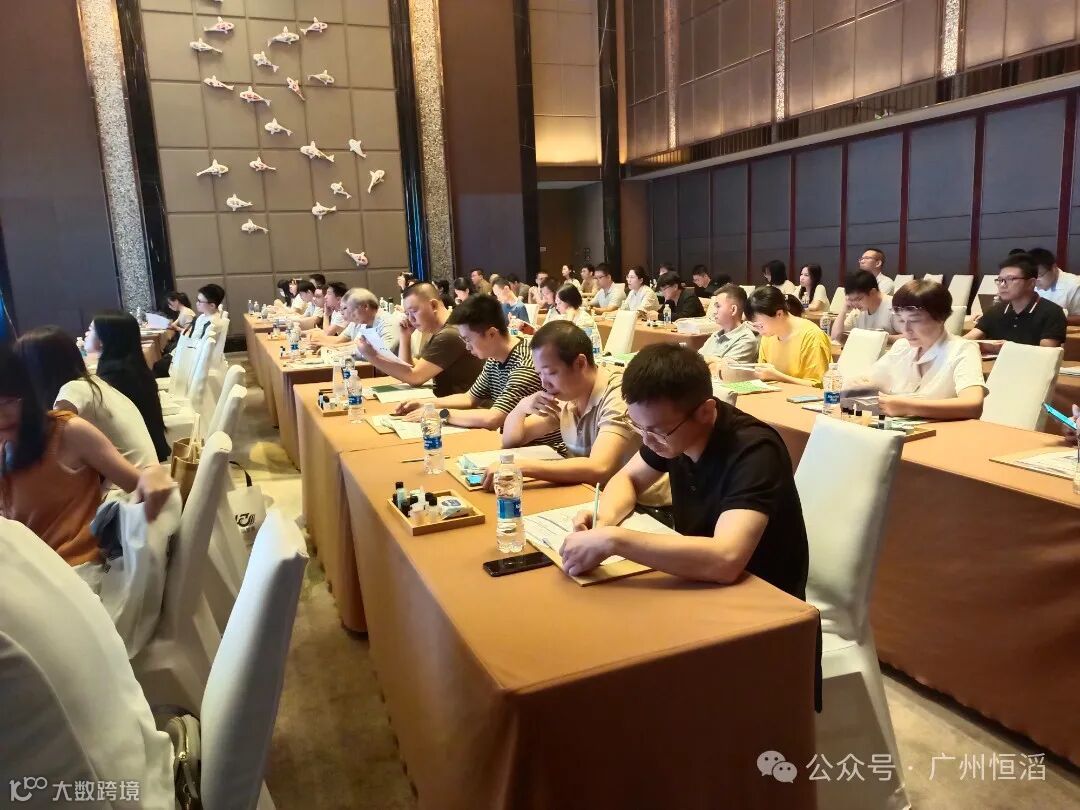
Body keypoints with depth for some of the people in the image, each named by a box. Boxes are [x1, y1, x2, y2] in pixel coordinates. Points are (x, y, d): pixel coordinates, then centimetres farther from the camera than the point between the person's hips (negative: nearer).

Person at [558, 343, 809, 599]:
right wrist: (606, 517, -13)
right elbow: (627, 478, 7)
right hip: (699, 585, 5)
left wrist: (613, 539, -36)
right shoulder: (668, 429, -8)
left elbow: (725, 560, -38)